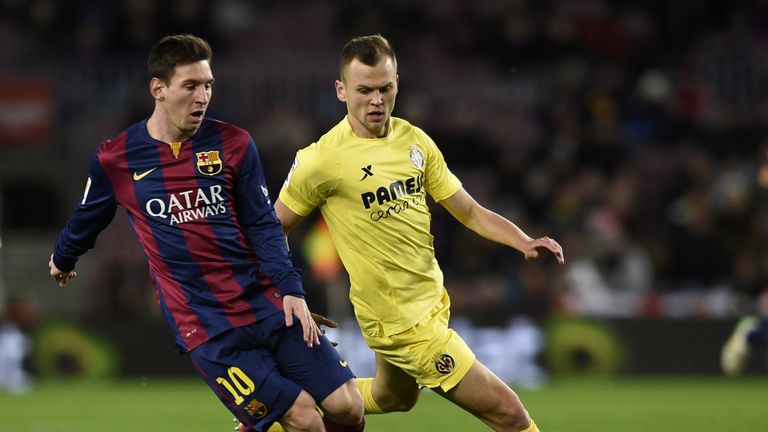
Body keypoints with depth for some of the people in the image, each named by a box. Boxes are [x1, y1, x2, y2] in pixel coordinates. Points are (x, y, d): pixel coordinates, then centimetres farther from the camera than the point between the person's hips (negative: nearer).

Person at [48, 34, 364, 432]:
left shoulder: (233, 145, 3)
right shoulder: (115, 159, 0)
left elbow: (263, 225, 5)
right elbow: (86, 220, 19)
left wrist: (290, 290, -8)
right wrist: (61, 260, 36)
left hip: (270, 307, 3)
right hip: (204, 327, -3)